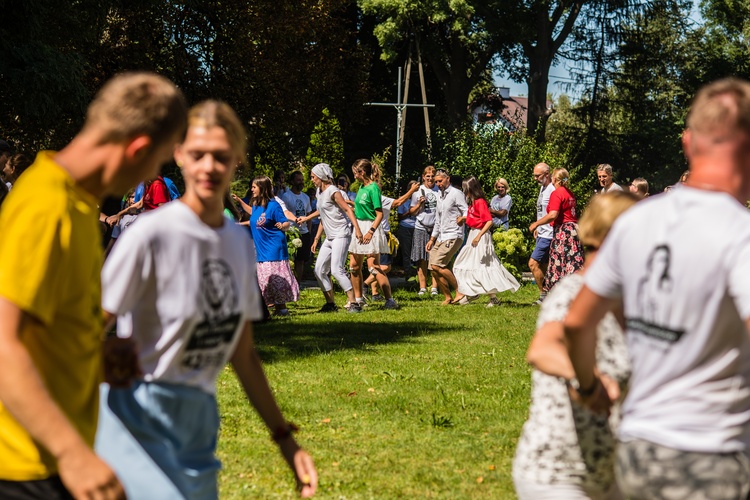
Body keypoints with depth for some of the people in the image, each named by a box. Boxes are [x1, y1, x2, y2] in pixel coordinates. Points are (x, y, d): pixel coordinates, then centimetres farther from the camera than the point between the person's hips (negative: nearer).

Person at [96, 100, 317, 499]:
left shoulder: (239, 241, 9)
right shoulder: (152, 234, -12)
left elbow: (242, 354, 16)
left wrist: (284, 438, 16)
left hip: (198, 418, 7)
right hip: (138, 414, -7)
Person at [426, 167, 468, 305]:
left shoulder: (456, 194, -6)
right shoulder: (440, 196, 20)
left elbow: (467, 212, -15)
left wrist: (462, 219, -38)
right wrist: (432, 239, 24)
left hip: (453, 237, -9)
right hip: (441, 237, 9)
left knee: (437, 265, -19)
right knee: (434, 269, 1)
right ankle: (448, 297, 12)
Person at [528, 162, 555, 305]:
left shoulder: (553, 190, -16)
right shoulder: (543, 188, 15)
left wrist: (536, 224, -17)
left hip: (548, 234, -10)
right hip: (542, 233, 10)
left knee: (533, 263, -12)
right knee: (543, 266, 11)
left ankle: (544, 294, -4)